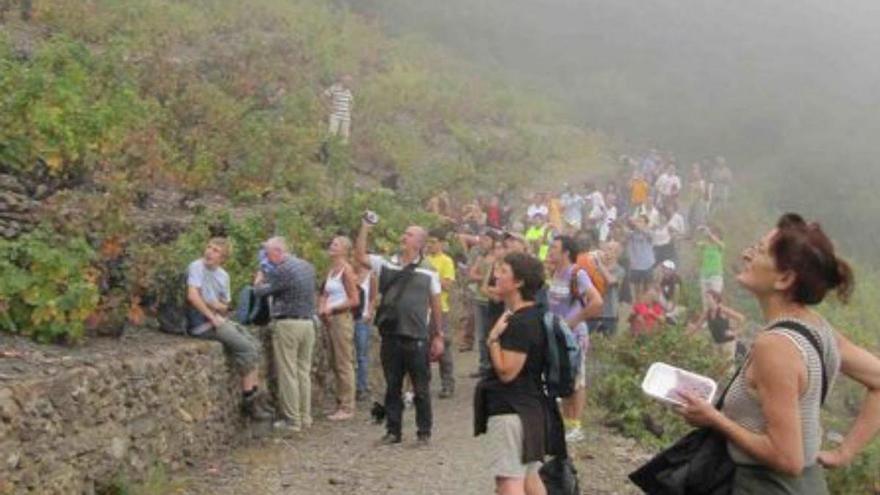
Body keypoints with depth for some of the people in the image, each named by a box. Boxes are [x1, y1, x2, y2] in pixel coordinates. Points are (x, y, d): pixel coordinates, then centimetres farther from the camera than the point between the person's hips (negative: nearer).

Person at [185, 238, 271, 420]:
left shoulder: (222, 275, 14)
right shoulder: (196, 267, -10)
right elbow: (192, 296, -23)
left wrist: (219, 306, -7)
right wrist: (212, 317, -17)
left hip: (219, 319, 9)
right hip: (203, 323, -9)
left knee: (255, 345, 0)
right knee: (245, 347, -16)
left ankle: (255, 395, 1)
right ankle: (249, 399, -8)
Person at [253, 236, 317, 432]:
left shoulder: (282, 270, -14)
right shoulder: (308, 266, 11)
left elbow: (259, 292, -7)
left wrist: (259, 279, 14)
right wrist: (267, 277, 21)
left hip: (287, 325, -7)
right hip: (308, 323, 7)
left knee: (288, 374, -1)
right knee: (304, 372, 11)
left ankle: (292, 421, 1)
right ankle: (305, 417, 15)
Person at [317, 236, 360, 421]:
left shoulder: (346, 270, -10)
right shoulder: (331, 270, 13)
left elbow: (354, 300, -14)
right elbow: (325, 294, 22)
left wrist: (331, 309, -14)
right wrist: (322, 308, 2)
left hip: (342, 318, -8)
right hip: (330, 320, 8)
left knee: (344, 364, -5)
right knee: (334, 364, 10)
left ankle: (347, 407, 0)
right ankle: (340, 404, 17)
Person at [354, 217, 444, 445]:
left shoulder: (428, 272, 1)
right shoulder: (386, 264, 6)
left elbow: (435, 305, 5)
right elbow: (360, 256, -4)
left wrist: (438, 336, 3)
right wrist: (365, 228, -9)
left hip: (417, 339, -2)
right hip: (390, 337, 2)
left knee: (421, 389, 4)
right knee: (392, 387, 10)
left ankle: (424, 432, 14)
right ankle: (393, 431, 20)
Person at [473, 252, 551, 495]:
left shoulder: (519, 323, -21)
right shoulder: (536, 316, 10)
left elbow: (506, 371, -22)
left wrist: (494, 338, -14)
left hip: (510, 411, -11)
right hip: (531, 408, 11)